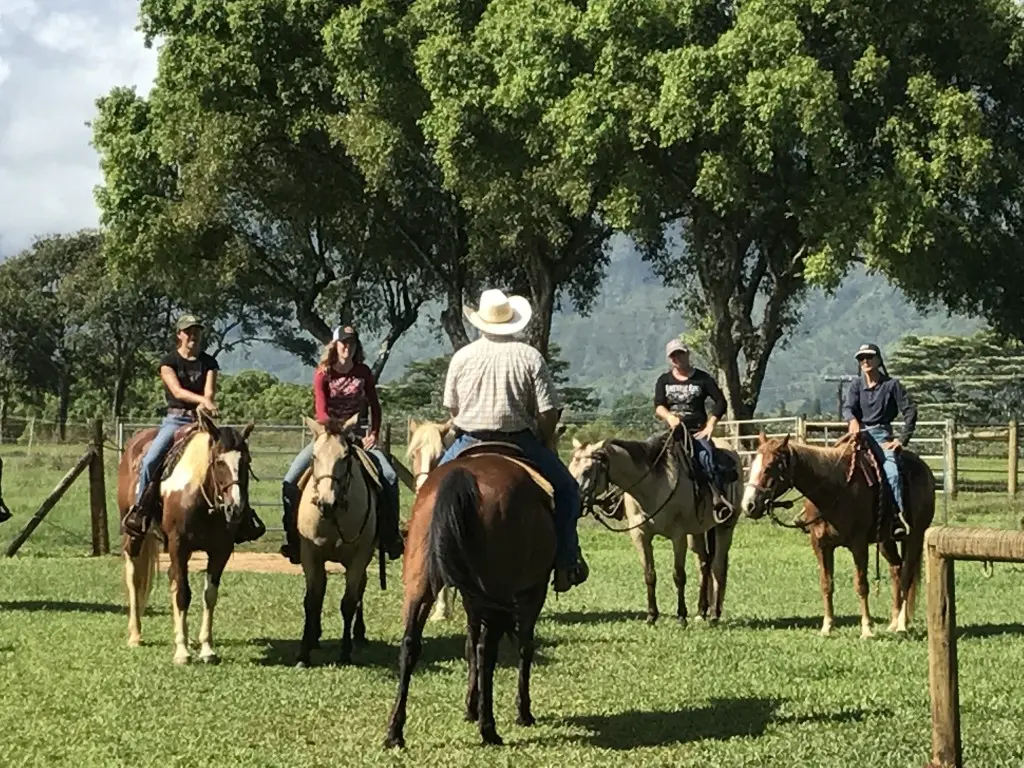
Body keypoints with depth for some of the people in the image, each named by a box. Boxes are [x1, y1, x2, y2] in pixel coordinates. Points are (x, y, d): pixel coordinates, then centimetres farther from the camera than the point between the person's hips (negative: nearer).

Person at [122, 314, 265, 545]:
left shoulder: (209, 363, 11)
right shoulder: (169, 362, 2)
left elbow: (210, 392, -3)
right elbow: (177, 391, -13)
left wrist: (204, 407, -25)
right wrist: (202, 399, -30)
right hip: (175, 419, -2)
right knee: (150, 459, -24)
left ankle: (243, 513, -7)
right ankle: (138, 509, -10)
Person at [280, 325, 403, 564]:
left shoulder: (363, 373, 3)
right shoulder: (322, 374, -4)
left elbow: (374, 406, 7)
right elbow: (321, 412, -11)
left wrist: (374, 434, -7)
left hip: (358, 434, 1)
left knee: (390, 476, -21)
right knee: (291, 480, -18)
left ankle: (390, 535, -7)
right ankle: (292, 535, -6)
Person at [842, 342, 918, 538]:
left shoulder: (891, 385, 4)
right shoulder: (856, 385, 12)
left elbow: (910, 411, 2)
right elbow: (848, 407, -2)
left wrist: (903, 439, -7)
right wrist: (853, 420, -27)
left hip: (882, 436, -4)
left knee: (891, 471, -27)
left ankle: (899, 517, -34)